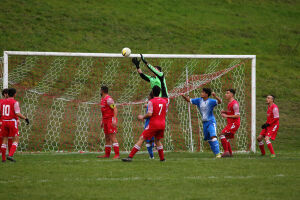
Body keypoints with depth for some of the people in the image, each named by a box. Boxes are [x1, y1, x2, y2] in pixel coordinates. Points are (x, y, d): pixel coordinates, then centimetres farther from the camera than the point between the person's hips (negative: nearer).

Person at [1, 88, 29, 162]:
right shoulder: (15, 102, -9)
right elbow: (18, 114, -16)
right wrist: (25, 118, -6)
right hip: (12, 122, -5)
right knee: (16, 140, 1)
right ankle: (10, 155, -17)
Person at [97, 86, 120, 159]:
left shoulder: (108, 99, -14)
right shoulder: (102, 99, 16)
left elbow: (115, 109, -19)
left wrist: (114, 120, -26)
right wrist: (102, 121, 25)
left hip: (111, 120, -10)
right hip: (106, 120, 10)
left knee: (112, 137, -14)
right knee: (107, 138, 13)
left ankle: (117, 154, -17)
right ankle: (107, 154, 19)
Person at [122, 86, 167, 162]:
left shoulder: (151, 102, -8)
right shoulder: (164, 101, 8)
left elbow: (149, 114, -18)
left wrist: (142, 117, 0)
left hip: (153, 124, -5)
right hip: (162, 124, 5)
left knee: (141, 139, -5)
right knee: (157, 140, 26)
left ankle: (130, 156, -10)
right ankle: (162, 158, 22)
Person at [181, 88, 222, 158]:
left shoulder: (210, 101, -13)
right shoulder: (199, 100, 4)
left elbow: (219, 101, -26)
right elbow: (189, 100, 10)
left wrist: (215, 96, -43)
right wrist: (183, 96, -7)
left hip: (211, 122, -7)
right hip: (204, 123, 7)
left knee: (213, 136, -23)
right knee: (208, 139, 10)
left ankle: (218, 153, -24)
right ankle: (216, 153, 21)